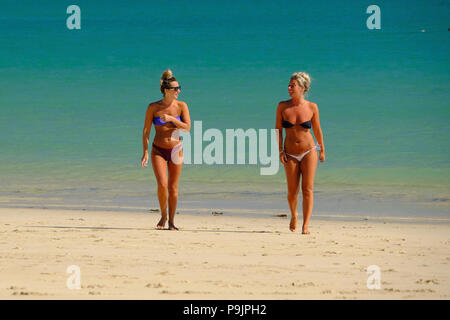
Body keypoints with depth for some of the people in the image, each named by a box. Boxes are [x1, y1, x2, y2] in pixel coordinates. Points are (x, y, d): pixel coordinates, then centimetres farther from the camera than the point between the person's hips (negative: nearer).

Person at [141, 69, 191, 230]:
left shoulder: (181, 106, -2)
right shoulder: (153, 107, -4)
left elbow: (187, 127, -7)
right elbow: (146, 131, -1)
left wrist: (171, 119, -20)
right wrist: (145, 152, -6)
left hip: (175, 150, 1)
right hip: (158, 151, -1)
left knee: (173, 188, 4)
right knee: (162, 185, -16)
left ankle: (171, 221, 17)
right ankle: (163, 216, 7)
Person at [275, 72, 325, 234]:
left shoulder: (312, 107, -5)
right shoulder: (282, 107, -4)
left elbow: (317, 130, 7)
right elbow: (278, 130, 2)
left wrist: (322, 151, 14)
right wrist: (280, 151, -4)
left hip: (309, 151, -1)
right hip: (290, 154, 1)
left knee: (307, 190, -8)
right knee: (292, 191, 6)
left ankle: (305, 226, -7)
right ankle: (293, 216, 36)